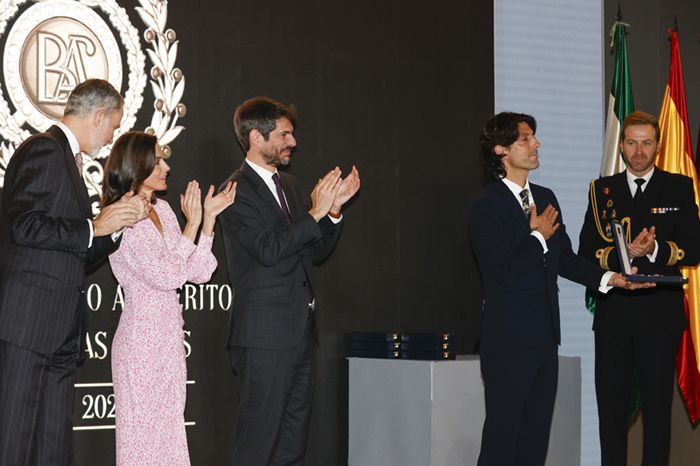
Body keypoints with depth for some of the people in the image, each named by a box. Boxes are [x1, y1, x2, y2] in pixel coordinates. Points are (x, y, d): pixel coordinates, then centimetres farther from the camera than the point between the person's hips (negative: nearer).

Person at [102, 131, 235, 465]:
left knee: (168, 431, 11)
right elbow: (168, 275, -20)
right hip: (141, 335, -8)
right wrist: (192, 224, -12)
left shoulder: (162, 210, 11)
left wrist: (209, 216, 3)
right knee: (143, 433, -1)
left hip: (169, 337, 8)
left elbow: (198, 272, 7)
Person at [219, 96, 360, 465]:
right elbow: (268, 249, -22)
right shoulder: (237, 191, -10)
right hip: (265, 335, -9)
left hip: (301, 331, 9)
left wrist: (334, 208, 1)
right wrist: (316, 212, -20)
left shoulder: (289, 185, 16)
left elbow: (317, 251, 16)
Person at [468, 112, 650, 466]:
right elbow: (501, 271, -20)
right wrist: (537, 236, -10)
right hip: (508, 338, -8)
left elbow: (564, 259, 16)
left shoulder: (545, 198, 13)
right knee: (503, 429, -4)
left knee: (537, 430, 10)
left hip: (545, 334, 8)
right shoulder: (486, 207, -10)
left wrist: (608, 278, 5)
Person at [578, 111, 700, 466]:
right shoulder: (602, 190, 11)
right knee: (611, 407, 4)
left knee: (657, 408, 1)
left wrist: (655, 249, -18)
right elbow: (586, 253, 4)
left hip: (660, 315, -2)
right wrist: (626, 253, -13)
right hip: (613, 313, 2)